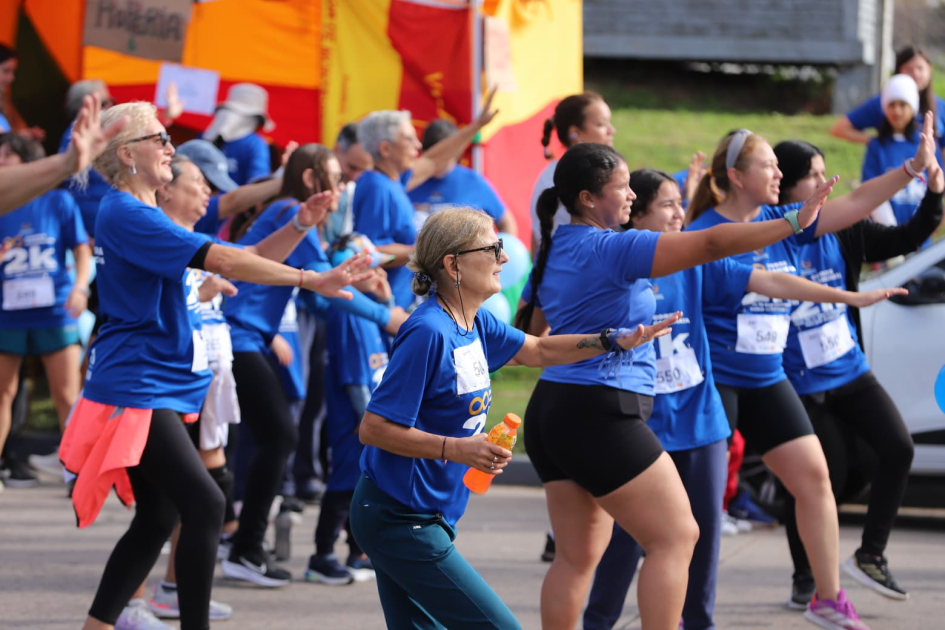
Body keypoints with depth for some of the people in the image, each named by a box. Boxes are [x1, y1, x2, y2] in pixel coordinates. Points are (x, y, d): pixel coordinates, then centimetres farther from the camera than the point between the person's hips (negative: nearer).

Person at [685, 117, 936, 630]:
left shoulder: (784, 223, 5)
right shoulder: (703, 235, -14)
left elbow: (855, 204, 3)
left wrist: (914, 167, -6)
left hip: (767, 381, 7)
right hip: (713, 381, -7)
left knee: (814, 477, 5)